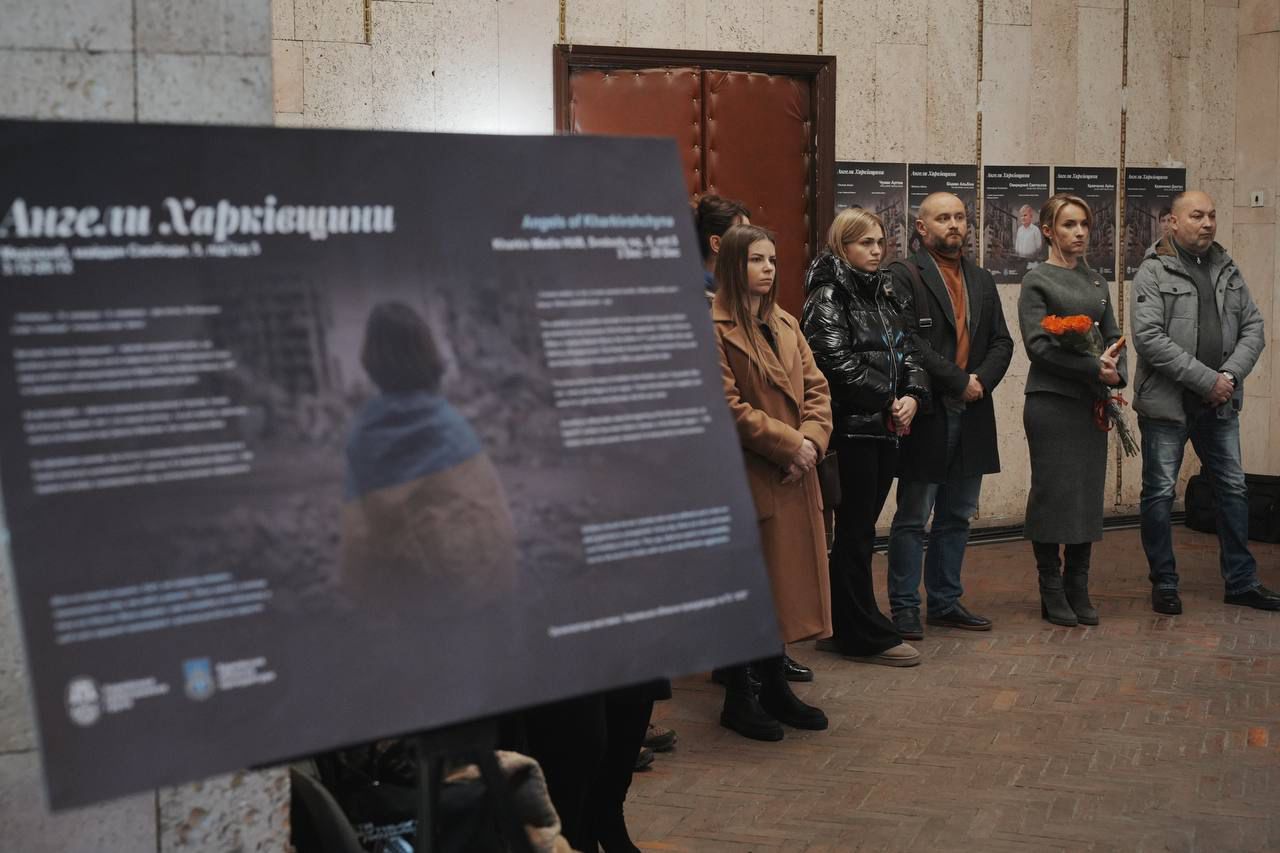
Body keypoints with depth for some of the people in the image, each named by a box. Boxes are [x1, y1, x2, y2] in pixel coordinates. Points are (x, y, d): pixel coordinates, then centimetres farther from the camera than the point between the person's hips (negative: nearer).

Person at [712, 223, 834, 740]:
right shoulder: (713, 330, -11)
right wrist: (788, 443, -15)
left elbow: (817, 391, 10)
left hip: (794, 479, 8)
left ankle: (775, 688, 26)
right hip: (747, 479, -7)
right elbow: (728, 408, -17)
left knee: (787, 580, 13)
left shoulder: (786, 326, 14)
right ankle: (738, 699, 13)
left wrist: (811, 441, -8)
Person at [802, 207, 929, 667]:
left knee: (859, 530, 12)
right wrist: (889, 400, -11)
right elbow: (838, 361, -18)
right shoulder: (828, 296, -8)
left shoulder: (882, 293, 17)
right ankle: (866, 635, 4)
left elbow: (907, 350, 13)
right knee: (856, 531, -2)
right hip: (852, 427, -8)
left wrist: (912, 396, -5)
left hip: (885, 427, 8)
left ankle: (842, 627, 21)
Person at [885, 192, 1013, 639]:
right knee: (913, 518, 0)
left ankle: (946, 601, 23)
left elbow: (1002, 342, 12)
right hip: (926, 414, -7)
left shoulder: (982, 280, 16)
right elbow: (909, 342, -16)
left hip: (972, 414, 7)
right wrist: (959, 381, -14)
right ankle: (905, 607, 8)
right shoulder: (904, 275, -6)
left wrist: (982, 382, -7)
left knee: (957, 517, 13)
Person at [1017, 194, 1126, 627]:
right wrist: (1096, 367, -15)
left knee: (1089, 494, 6)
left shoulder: (1096, 282, 15)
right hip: (1051, 401, -6)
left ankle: (1078, 589, 14)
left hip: (1092, 402, 6)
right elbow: (1038, 344, -12)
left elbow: (1113, 337, 14)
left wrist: (1116, 374, -6)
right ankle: (1052, 592, 8)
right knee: (1053, 493, -2)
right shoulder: (1037, 281, -4)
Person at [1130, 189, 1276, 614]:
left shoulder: (1228, 270, 10)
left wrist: (1230, 375, -10)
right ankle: (1164, 585, 15)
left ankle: (1241, 582, 23)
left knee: (1233, 490, 11)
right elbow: (1148, 338, -17)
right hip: (1167, 403, -5)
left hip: (1220, 404, 6)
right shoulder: (1153, 272, -8)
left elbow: (1253, 328, 8)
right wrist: (1205, 379, -18)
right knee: (1160, 493, 2)